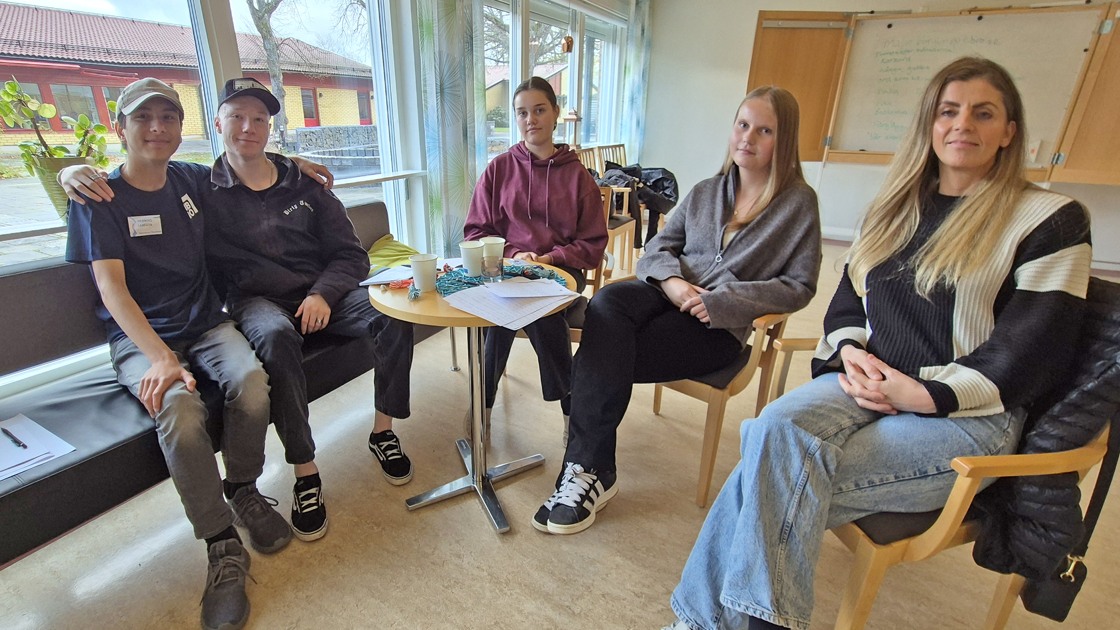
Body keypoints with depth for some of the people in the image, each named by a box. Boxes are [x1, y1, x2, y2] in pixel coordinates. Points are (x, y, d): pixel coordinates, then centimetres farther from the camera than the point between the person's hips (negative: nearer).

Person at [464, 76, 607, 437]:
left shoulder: (577, 174, 8)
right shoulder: (499, 169, 11)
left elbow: (593, 243, 5)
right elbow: (476, 232, 10)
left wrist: (548, 258, -11)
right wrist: (512, 256, -9)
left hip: (560, 269, 0)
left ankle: (573, 408, -17)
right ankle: (482, 403, -15)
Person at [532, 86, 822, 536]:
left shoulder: (798, 203, 6)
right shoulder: (706, 192, 18)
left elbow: (799, 286, 0)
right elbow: (657, 248, 14)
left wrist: (722, 299, -13)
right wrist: (671, 280, -10)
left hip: (721, 326, -4)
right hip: (673, 295, 4)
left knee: (609, 354, -26)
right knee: (606, 304, -31)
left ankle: (589, 470, -9)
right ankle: (591, 466, -28)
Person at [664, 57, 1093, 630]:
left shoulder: (1051, 220, 1)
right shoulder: (895, 208, 17)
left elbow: (1033, 347, -6)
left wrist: (928, 394, -16)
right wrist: (849, 349, -5)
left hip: (966, 414, -4)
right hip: (867, 383, 4)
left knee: (778, 475, -28)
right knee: (777, 428, -30)